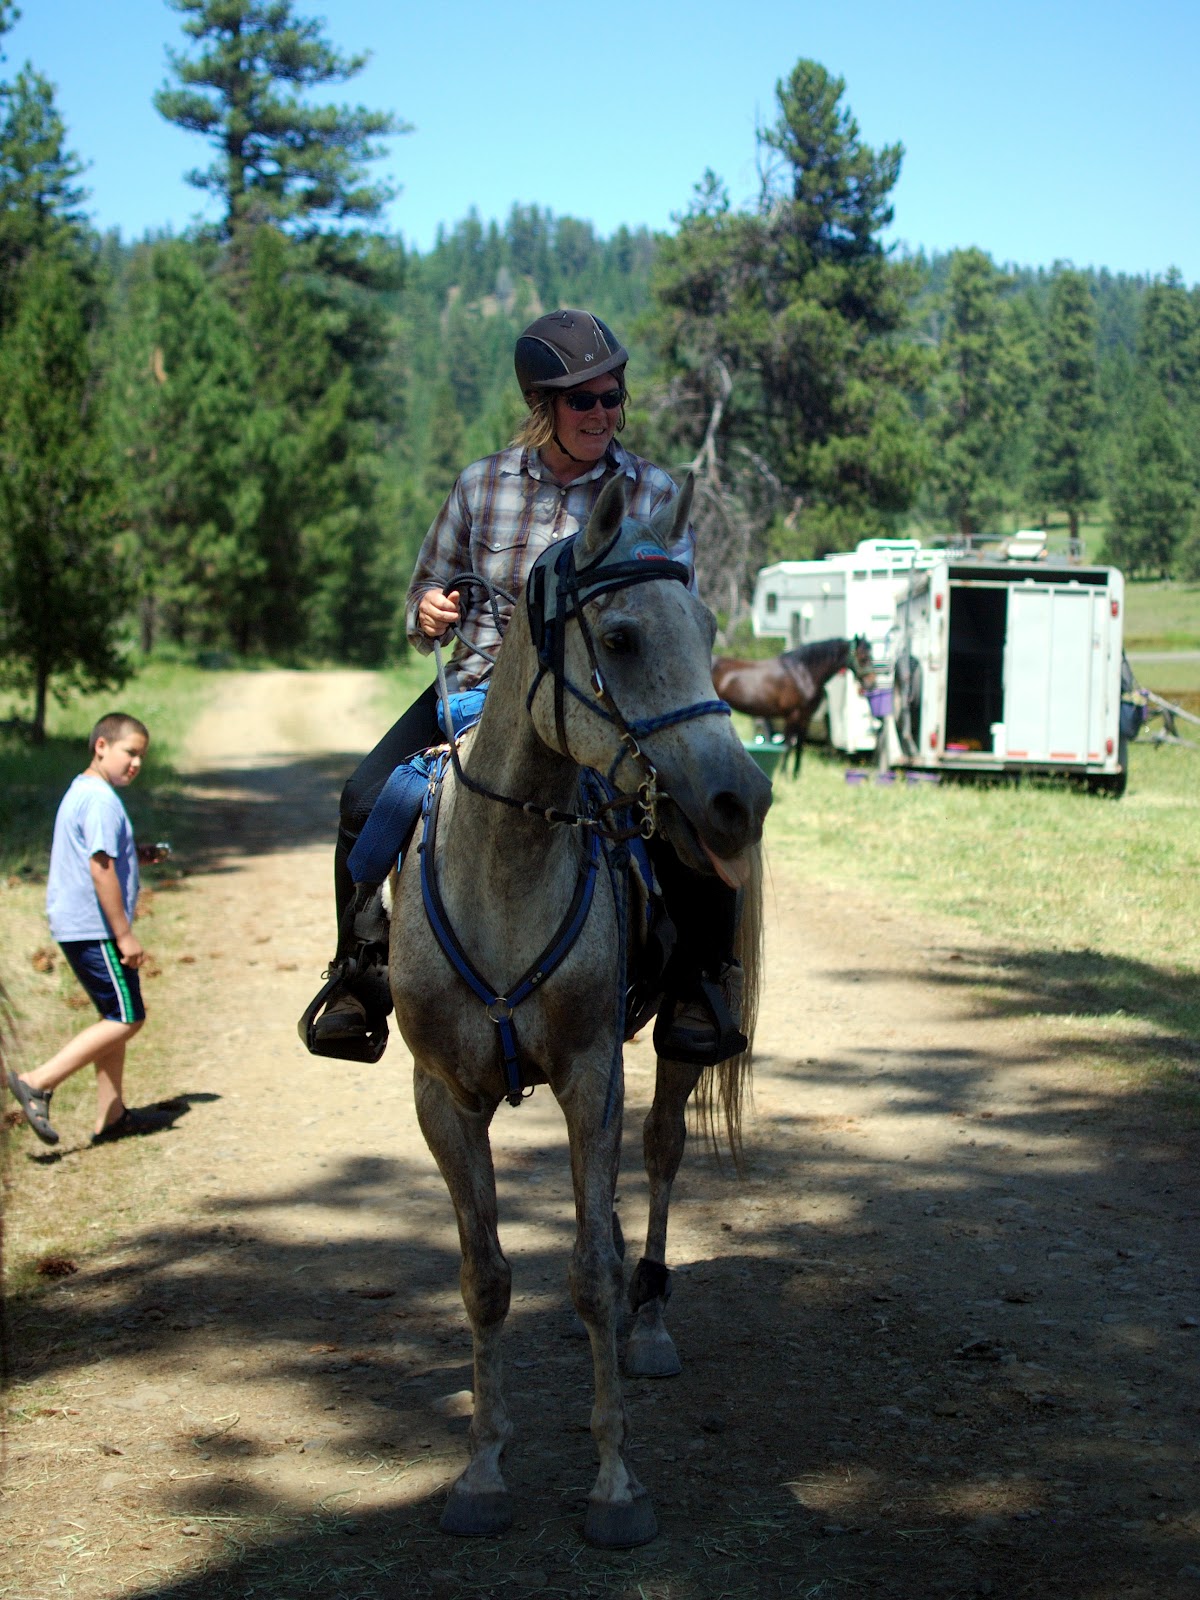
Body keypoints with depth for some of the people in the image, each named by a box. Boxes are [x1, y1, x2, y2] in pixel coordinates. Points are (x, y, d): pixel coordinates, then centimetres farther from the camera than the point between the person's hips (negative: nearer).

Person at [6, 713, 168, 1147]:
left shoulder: (79, 792, 15)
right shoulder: (101, 801, -17)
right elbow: (101, 870, -22)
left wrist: (135, 854, 18)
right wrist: (125, 935, -20)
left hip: (76, 927, 10)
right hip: (96, 928, -10)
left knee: (117, 1017, 16)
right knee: (126, 1019, -6)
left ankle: (111, 1116, 21)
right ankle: (38, 1083, -10)